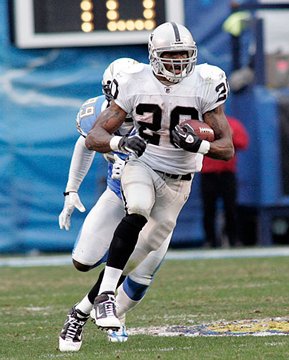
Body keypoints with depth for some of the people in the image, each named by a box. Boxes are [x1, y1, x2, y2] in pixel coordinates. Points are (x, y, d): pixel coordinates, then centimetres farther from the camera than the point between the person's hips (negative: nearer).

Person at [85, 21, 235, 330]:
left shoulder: (204, 85, -13)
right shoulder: (135, 83, -12)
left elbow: (226, 148, -10)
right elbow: (94, 138, -12)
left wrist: (196, 144, -32)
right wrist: (122, 142, -34)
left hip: (178, 181, 2)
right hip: (142, 166, -2)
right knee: (138, 213, -33)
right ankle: (104, 297, -35)